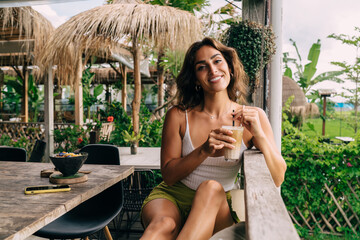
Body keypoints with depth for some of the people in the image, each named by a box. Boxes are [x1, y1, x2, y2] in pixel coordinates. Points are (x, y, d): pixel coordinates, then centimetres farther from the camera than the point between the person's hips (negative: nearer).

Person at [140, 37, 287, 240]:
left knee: (211, 188, -34)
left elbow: (277, 178, -5)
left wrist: (259, 135, -22)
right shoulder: (178, 116, -6)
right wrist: (204, 151, -22)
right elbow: (169, 175, -5)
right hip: (172, 196, -1)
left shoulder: (252, 117, -3)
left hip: (218, 206, 2)